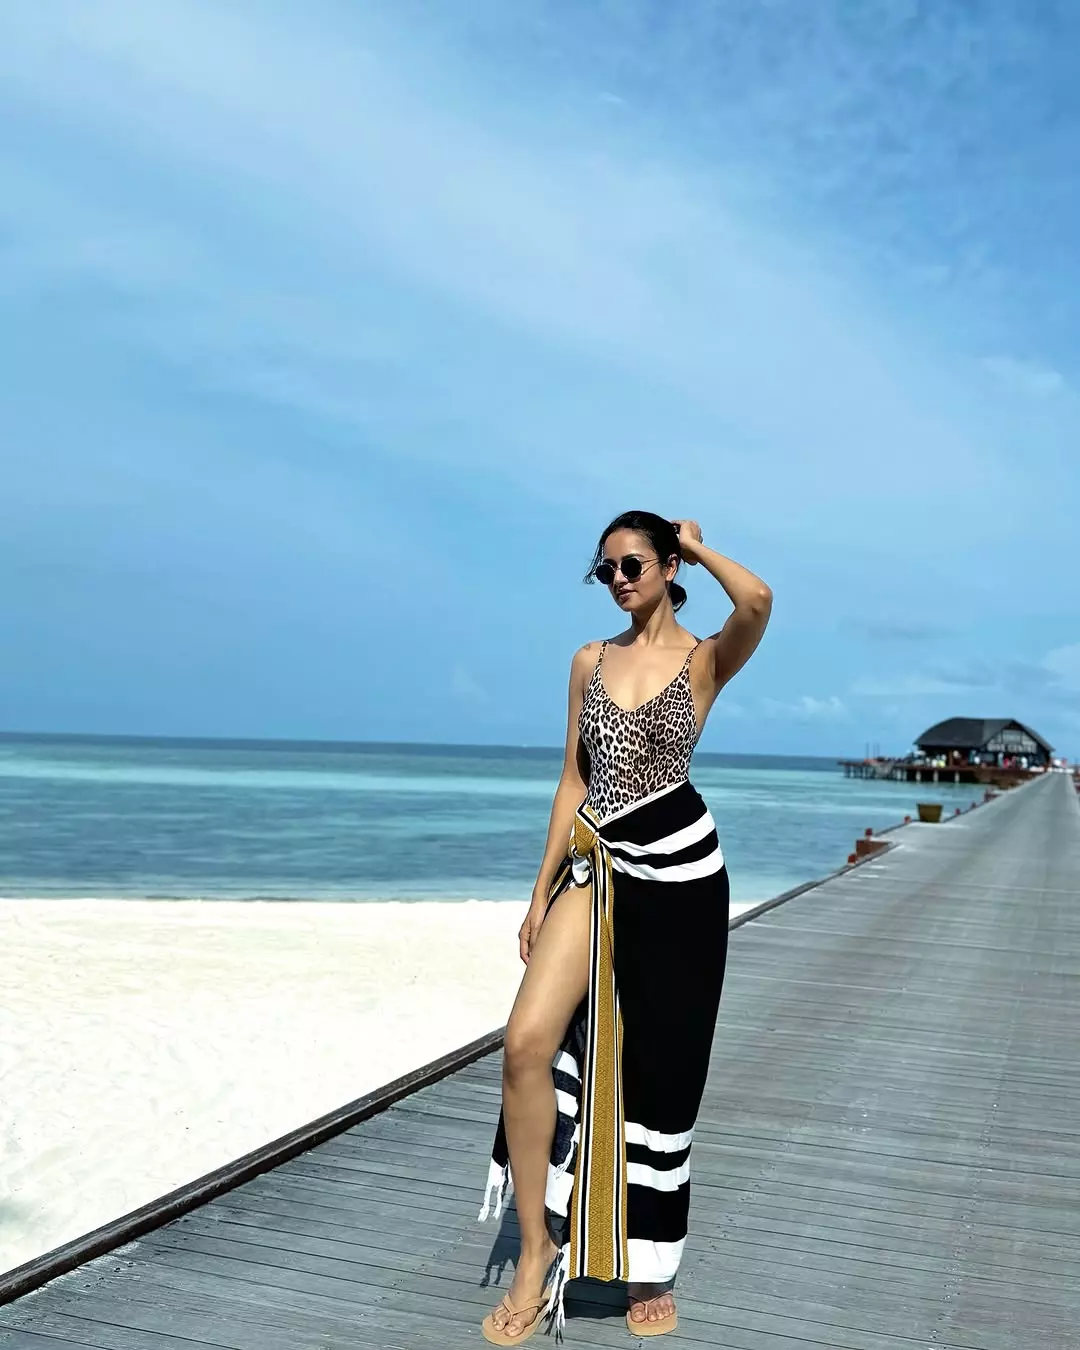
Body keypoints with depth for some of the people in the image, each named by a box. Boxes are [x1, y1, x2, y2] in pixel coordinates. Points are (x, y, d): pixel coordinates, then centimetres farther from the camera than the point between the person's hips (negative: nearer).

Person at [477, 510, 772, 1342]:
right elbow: (575, 781, 11)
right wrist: (542, 891, 7)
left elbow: (759, 601, -25)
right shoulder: (589, 662, 11)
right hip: (598, 868, 4)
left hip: (678, 871, -3)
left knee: (660, 1069, 5)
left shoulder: (705, 659, -2)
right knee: (528, 1043, -13)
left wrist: (698, 547, -6)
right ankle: (537, 1249, 4)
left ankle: (653, 1271, 24)